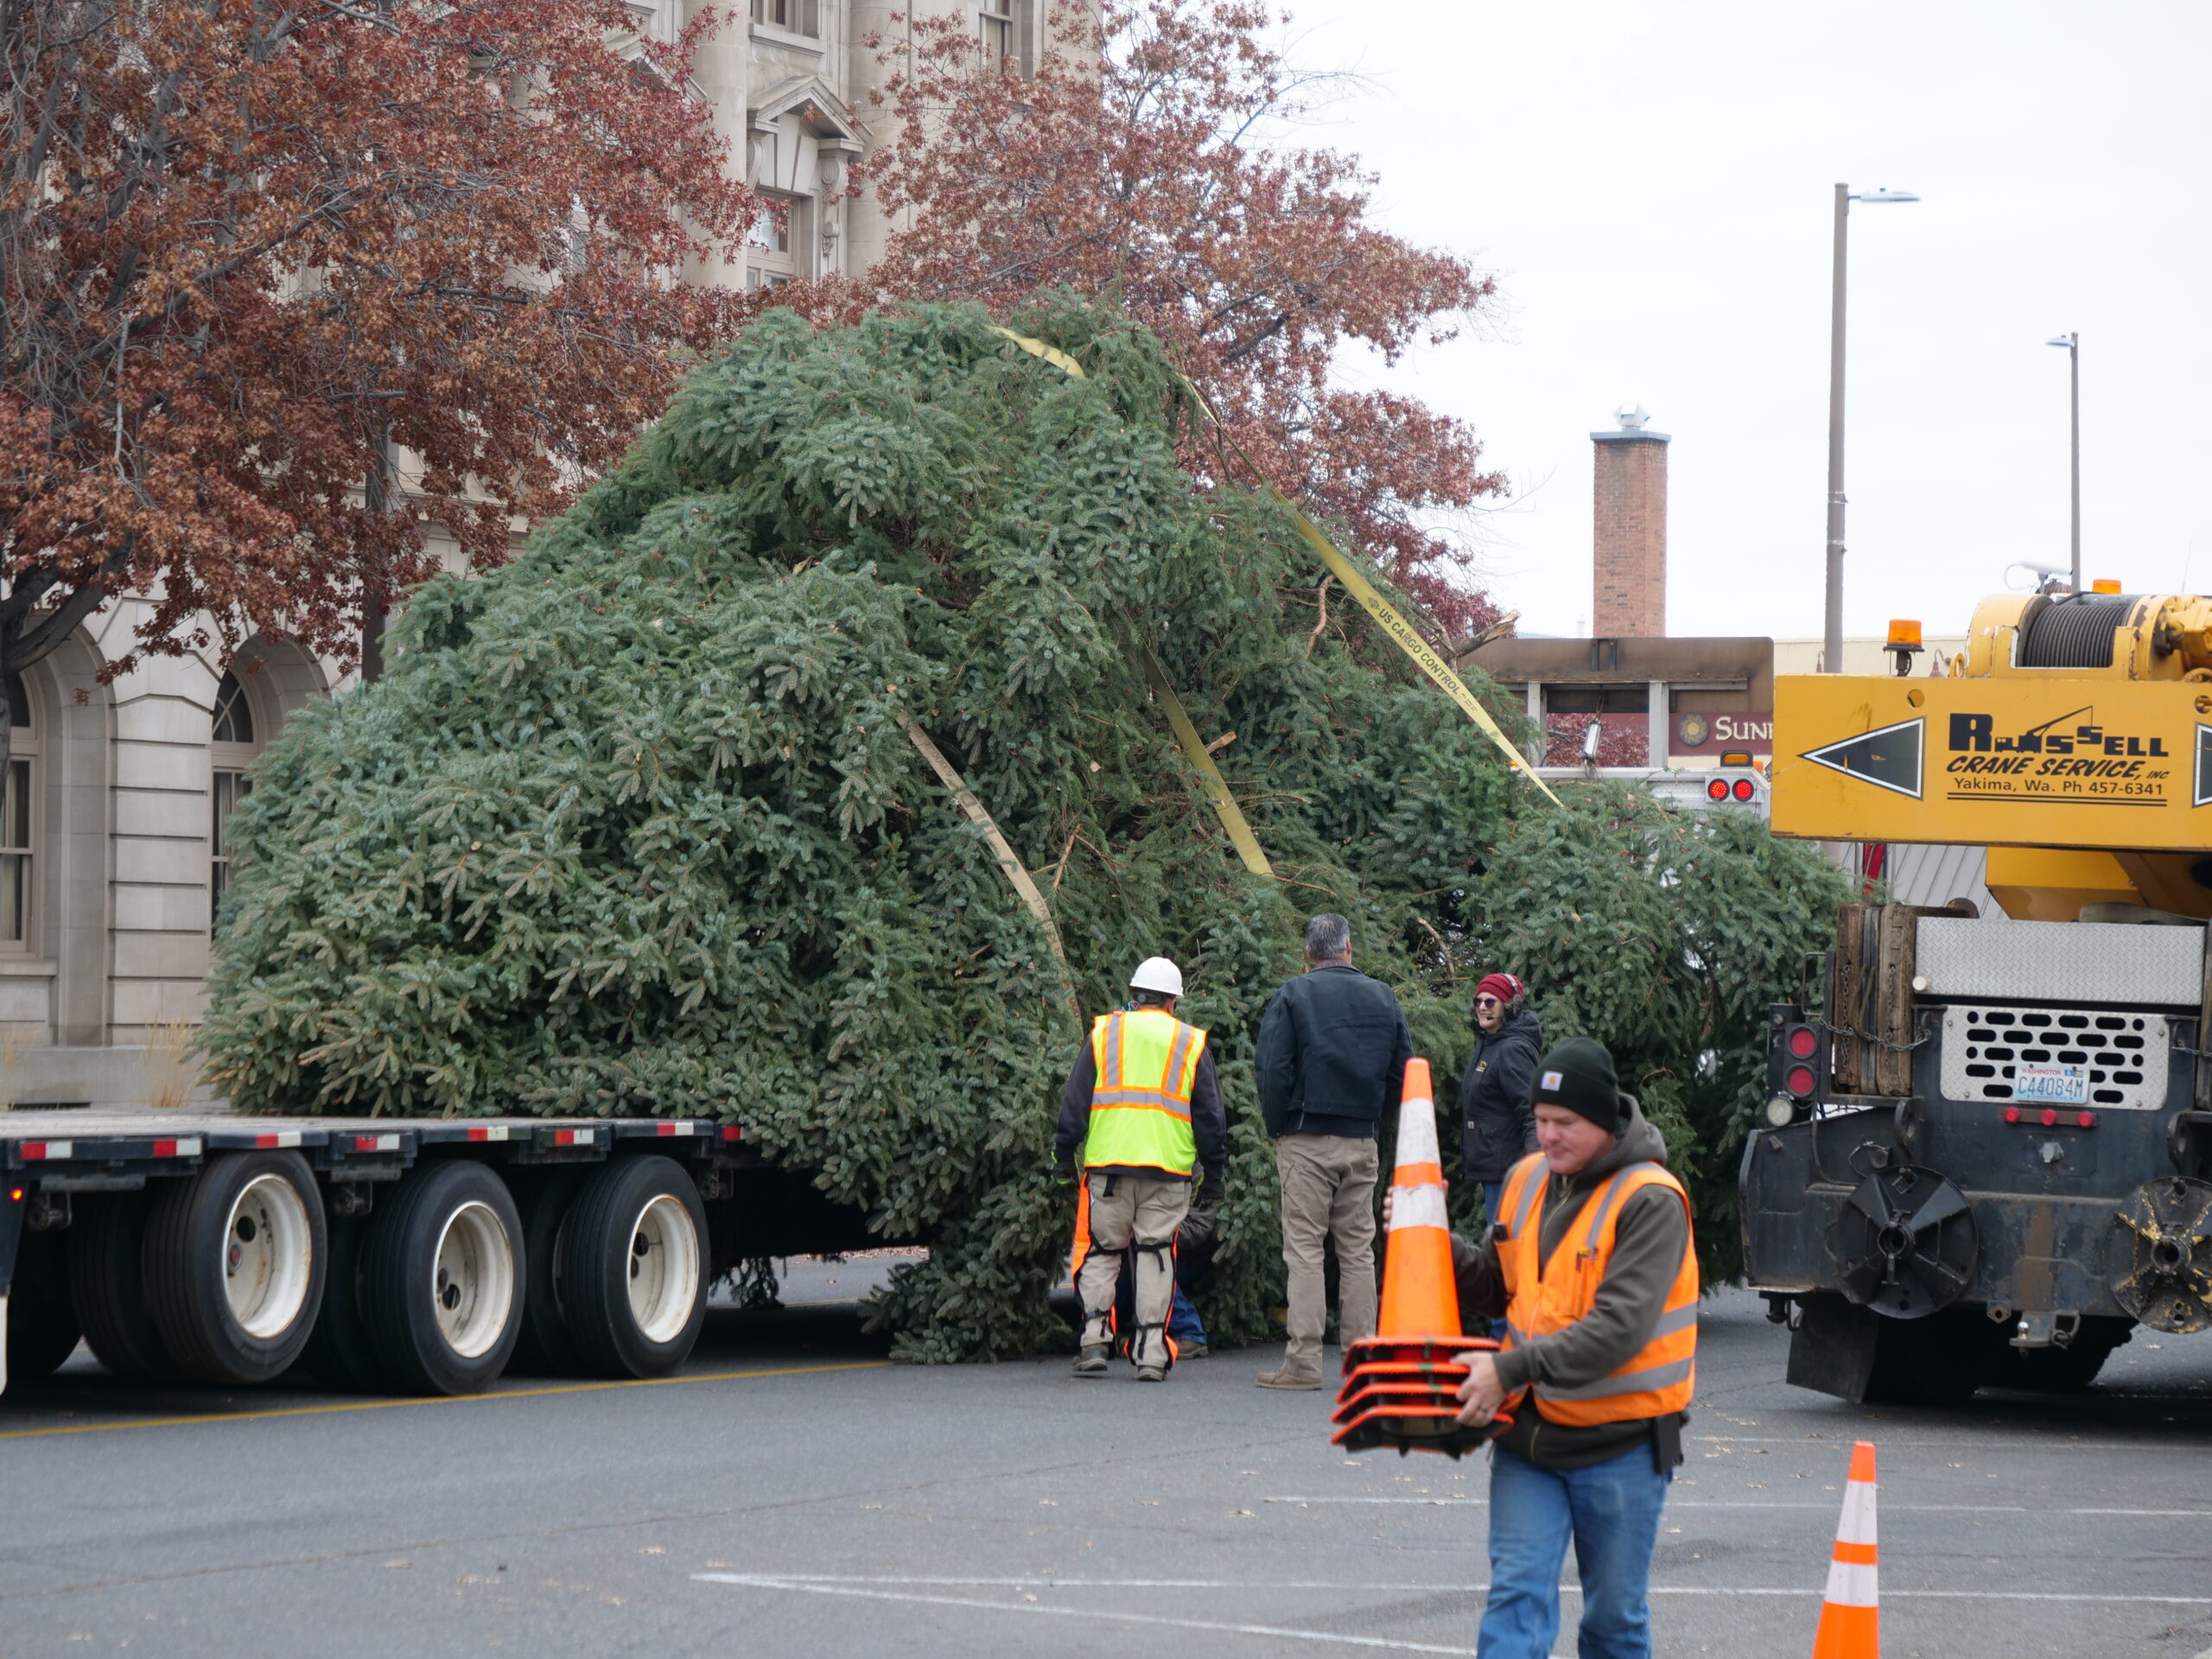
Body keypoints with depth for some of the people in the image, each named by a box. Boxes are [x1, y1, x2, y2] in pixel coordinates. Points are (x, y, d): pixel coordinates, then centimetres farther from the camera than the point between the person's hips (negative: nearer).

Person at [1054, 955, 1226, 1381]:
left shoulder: (1104, 1034, 8)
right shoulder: (1191, 1044, 10)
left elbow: (1075, 1100, 6)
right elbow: (1210, 1117, 12)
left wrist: (1065, 1153, 12)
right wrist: (1213, 1173, 17)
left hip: (1107, 1164, 0)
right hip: (1167, 1170, 0)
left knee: (1101, 1253, 9)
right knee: (1156, 1255, 5)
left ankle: (1095, 1339, -3)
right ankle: (1151, 1354, 0)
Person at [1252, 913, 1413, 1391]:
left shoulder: (1294, 996, -6)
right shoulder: (1383, 998, 7)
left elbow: (1272, 1069, -11)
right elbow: (1404, 1071, 9)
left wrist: (1278, 1127, 2)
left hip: (1306, 1140, -4)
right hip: (1362, 1141, 4)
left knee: (1304, 1248, -3)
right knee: (1358, 1250, 9)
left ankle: (1303, 1361, -8)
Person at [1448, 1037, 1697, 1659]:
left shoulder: (1651, 1201, -16)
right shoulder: (1527, 1180, 6)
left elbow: (1619, 1327, -25)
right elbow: (1496, 1288, 17)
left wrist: (1511, 1369, -29)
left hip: (1618, 1444, -5)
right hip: (1529, 1431, 5)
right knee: (1516, 1596, -8)